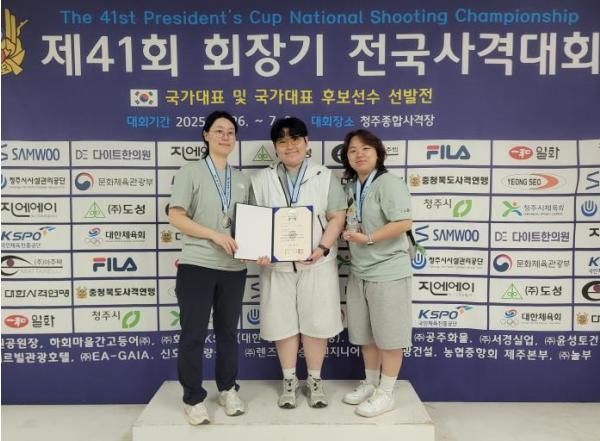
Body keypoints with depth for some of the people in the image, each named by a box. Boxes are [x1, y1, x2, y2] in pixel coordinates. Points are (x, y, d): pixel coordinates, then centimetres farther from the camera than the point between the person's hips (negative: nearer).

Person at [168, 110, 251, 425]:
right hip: (196, 265, -4)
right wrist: (215, 234, -18)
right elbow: (175, 216, -9)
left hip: (234, 268, 4)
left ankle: (227, 389, 32)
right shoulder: (190, 173, -1)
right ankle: (193, 398, 21)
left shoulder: (243, 180, 12)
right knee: (193, 334, 3)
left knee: (228, 331, 15)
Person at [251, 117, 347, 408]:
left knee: (316, 321, 5)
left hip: (317, 263, -1)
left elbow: (336, 217, -1)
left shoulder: (325, 177, 4)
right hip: (276, 264, 1)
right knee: (282, 322, 7)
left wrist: (323, 248, -15)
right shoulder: (261, 180, 8)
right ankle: (289, 381, 25)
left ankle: (314, 380, 24)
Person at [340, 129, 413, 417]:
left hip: (388, 272, -8)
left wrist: (367, 238, -22)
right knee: (366, 334, 18)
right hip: (359, 272, 8)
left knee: (388, 336, 5)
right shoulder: (350, 187, 10)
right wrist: (347, 235, 0)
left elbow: (404, 223, -22)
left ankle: (386, 393, 19)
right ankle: (370, 384, 34)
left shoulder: (389, 183, -13)